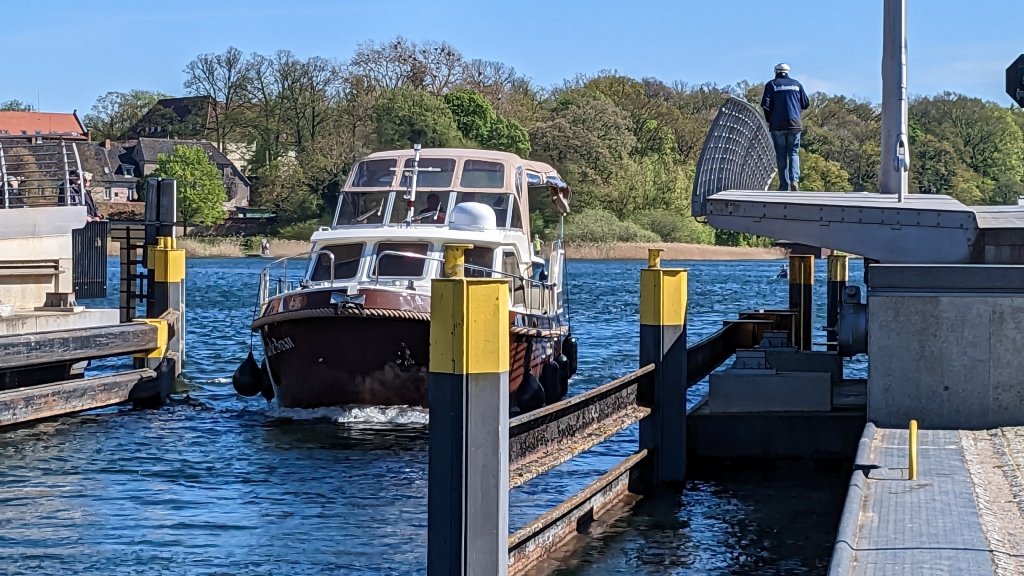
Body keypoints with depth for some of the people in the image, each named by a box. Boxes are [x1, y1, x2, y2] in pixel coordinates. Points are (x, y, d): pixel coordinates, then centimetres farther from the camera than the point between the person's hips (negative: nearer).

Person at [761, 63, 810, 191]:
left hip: (778, 125, -1)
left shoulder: (772, 85, 2)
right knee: (794, 153, 8)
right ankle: (794, 180, -14)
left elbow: (766, 104, -6)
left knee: (781, 155, 5)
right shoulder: (797, 85, 9)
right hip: (795, 124, 2)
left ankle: (784, 185, 1)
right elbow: (806, 104, 12)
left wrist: (769, 120, 9)